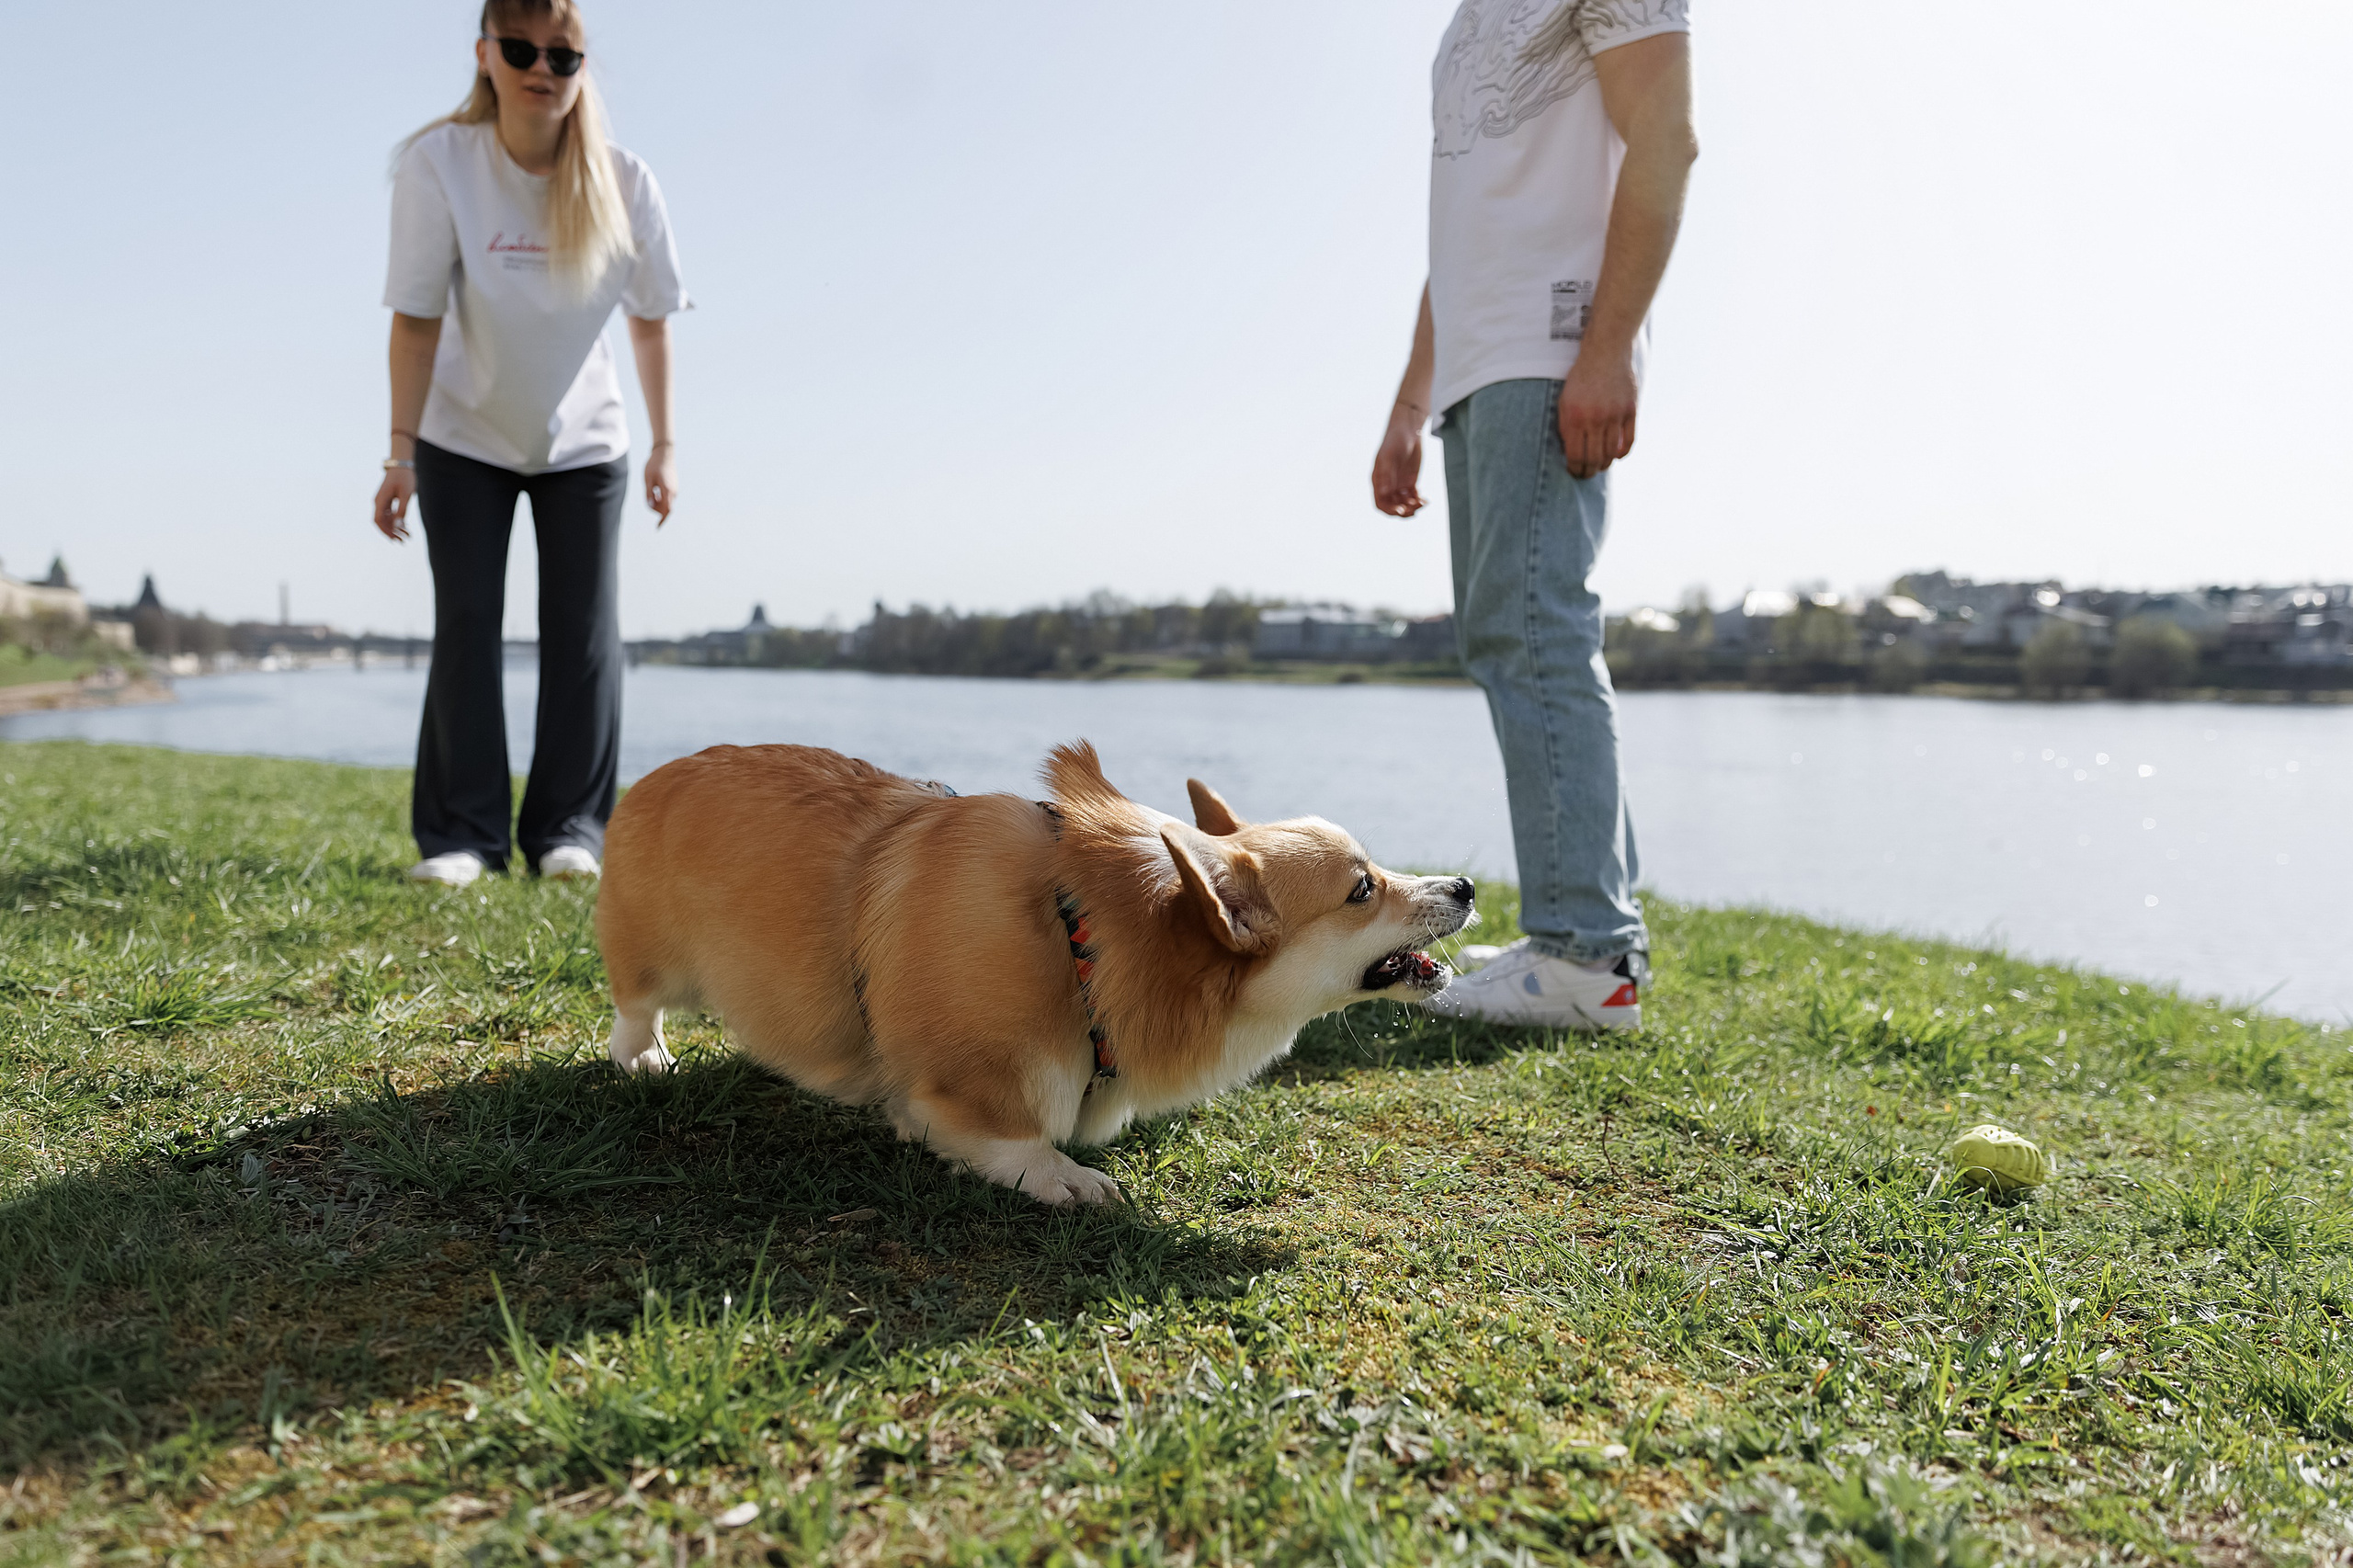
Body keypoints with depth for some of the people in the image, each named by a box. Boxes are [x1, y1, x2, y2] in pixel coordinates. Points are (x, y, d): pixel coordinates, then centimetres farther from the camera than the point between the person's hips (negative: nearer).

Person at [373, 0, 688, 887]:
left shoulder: (624, 184, -16)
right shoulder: (437, 165, -19)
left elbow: (650, 319, -5)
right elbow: (416, 317, -17)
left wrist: (664, 446, -4)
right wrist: (401, 451, -19)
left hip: (584, 443, 1)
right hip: (465, 440, -1)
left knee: (583, 631, -2)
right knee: (465, 626, -3)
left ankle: (569, 828, 6)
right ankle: (461, 833, 3)